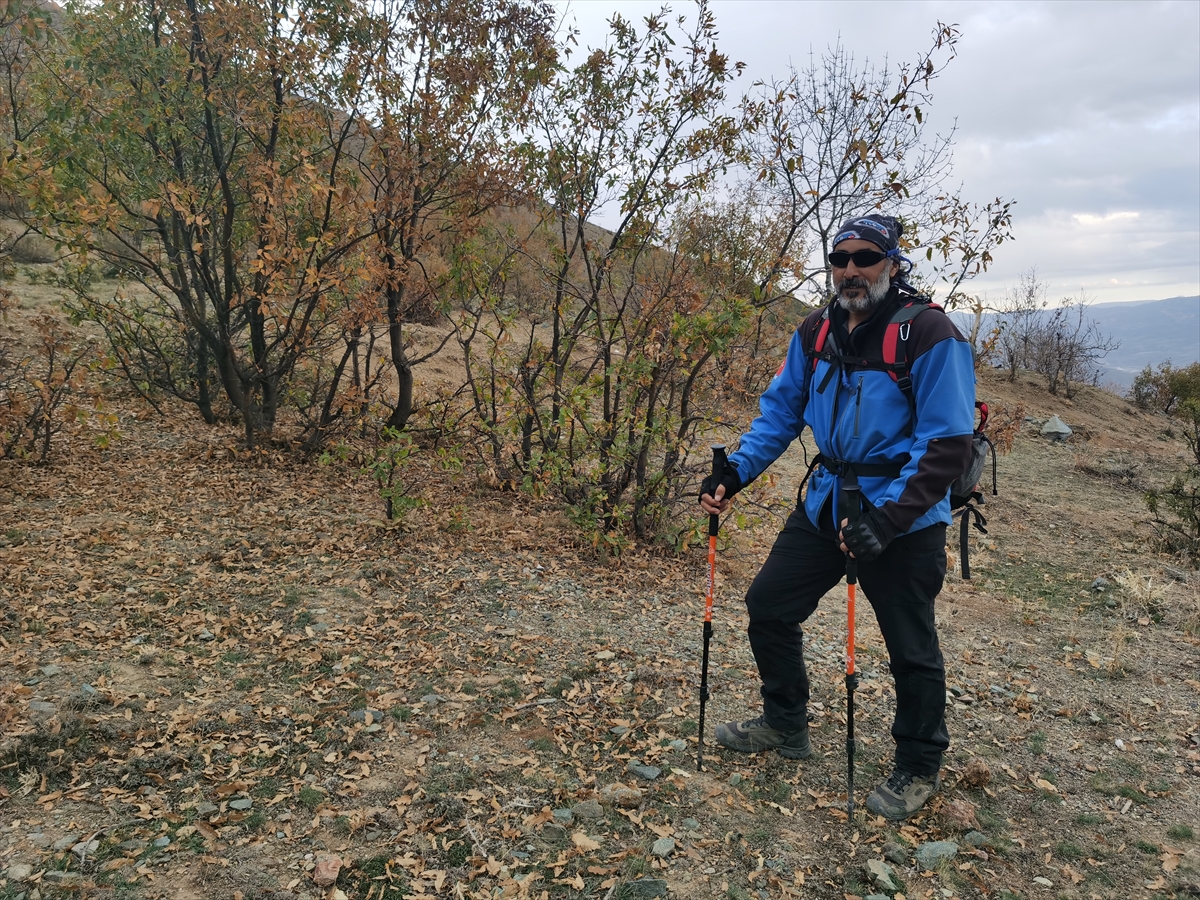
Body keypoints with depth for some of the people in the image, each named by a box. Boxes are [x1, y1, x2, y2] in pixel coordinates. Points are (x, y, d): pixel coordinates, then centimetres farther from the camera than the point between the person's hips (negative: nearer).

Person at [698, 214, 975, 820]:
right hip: (826, 504, 6)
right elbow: (781, 409, 9)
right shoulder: (816, 333, 4)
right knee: (768, 605, 10)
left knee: (911, 648, 7)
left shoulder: (929, 334, -16)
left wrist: (886, 517, -27)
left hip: (903, 519, -6)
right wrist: (735, 472, -6)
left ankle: (919, 769, 31)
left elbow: (948, 444, -19)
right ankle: (785, 725, 33)